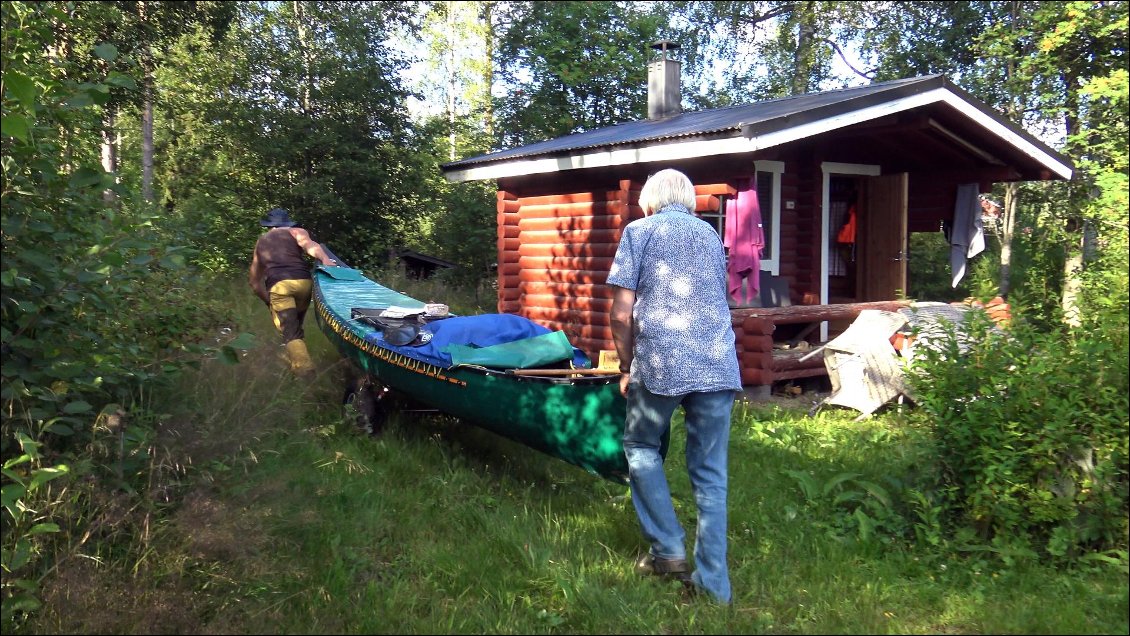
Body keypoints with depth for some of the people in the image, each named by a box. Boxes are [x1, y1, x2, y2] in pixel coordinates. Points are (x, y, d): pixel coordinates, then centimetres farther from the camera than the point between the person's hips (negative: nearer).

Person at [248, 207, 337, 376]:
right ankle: (293, 357, 28)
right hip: (303, 281, 0)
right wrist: (325, 259, -19)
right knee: (296, 323, 23)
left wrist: (268, 300, 42)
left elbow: (254, 281, 36)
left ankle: (302, 364, -28)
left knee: (290, 330, -8)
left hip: (278, 285, 0)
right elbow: (309, 245, -3)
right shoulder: (296, 232, 22)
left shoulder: (260, 242, 33)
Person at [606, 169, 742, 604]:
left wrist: (627, 368, 12)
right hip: (719, 366, 4)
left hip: (661, 363, -3)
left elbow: (622, 314, 0)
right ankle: (713, 583, 13)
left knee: (641, 447, 20)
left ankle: (668, 549, 17)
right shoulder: (711, 235, 21)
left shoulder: (639, 231, 8)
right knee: (710, 474, 9)